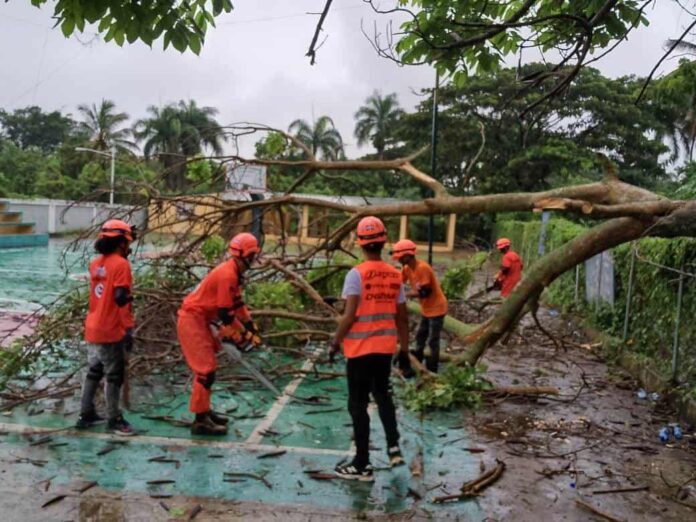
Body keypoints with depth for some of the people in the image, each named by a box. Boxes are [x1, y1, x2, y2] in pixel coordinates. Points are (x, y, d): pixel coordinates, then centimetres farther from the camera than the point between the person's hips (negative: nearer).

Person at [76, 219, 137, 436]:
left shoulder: (95, 263, 9)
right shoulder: (121, 264, -14)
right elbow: (121, 299, -20)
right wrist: (128, 329, -19)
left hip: (93, 328, 8)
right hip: (111, 331, -8)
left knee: (94, 372, 18)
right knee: (114, 375, 2)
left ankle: (86, 414, 26)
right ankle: (114, 419, 9)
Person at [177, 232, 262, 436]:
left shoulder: (234, 272, 8)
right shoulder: (227, 275, -22)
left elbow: (237, 302, 18)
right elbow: (225, 314, -21)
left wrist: (251, 326, 16)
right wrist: (241, 336, -12)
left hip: (200, 319, 10)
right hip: (191, 320, -10)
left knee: (206, 366, 17)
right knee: (206, 369, -9)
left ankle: (204, 410, 27)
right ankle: (200, 420, -3)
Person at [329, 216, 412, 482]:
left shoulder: (356, 274, -13)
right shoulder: (395, 275, 2)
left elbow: (350, 316, -18)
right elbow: (402, 318, 6)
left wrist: (335, 343, -7)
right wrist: (404, 351, 14)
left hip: (361, 348, -5)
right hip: (386, 347, 5)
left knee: (358, 405, 6)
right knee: (383, 395, 27)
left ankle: (362, 465, 13)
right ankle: (393, 446, 23)